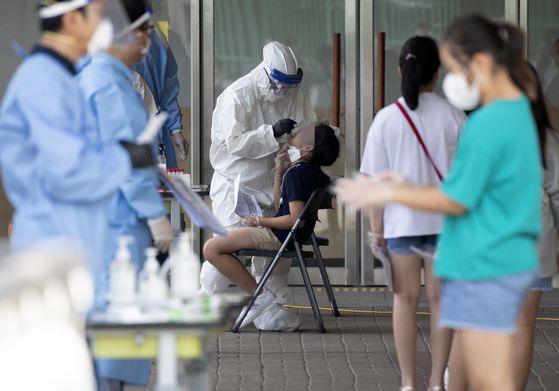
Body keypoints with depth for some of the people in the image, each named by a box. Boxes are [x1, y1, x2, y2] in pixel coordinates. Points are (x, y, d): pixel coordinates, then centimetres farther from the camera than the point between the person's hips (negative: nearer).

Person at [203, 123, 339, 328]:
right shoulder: (312, 172, 11)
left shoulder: (295, 172, -19)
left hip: (280, 236, -11)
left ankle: (260, 295, -9)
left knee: (212, 248, -14)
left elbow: (295, 219, -25)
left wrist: (260, 221, -14)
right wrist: (279, 171, 13)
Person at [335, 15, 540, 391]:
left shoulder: (489, 124, -19)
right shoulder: (518, 111, 11)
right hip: (510, 260, 10)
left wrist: (390, 194, -5)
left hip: (485, 269, -10)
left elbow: (457, 201, -15)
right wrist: (408, 186, 12)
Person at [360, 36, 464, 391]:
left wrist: (376, 228, 5)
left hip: (401, 220, 0)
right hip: (444, 220, 0)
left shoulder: (387, 118, -6)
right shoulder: (452, 116, -7)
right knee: (440, 299, 8)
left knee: (406, 299, 9)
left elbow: (376, 179, -4)